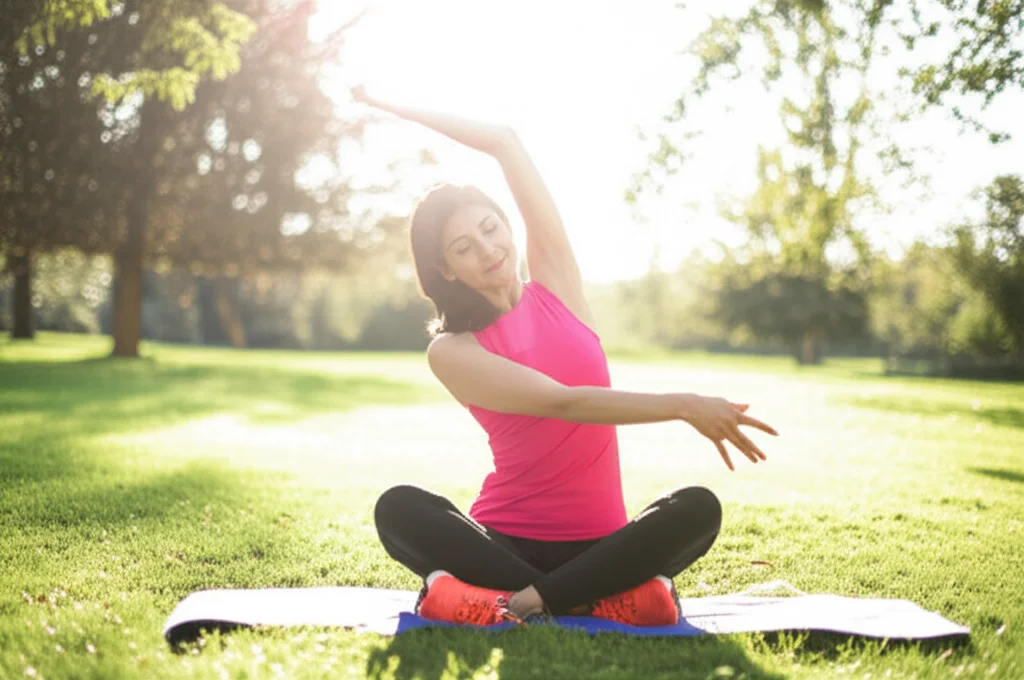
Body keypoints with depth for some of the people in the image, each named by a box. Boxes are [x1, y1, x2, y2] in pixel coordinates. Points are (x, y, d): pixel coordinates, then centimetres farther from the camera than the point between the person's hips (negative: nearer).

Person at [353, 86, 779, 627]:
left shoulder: (555, 284, 7)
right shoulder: (451, 351, -2)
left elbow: (504, 142, 6)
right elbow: (560, 401, -19)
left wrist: (392, 107, 11)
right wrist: (682, 405, -28)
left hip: (597, 543, 2)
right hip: (506, 540, -2)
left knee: (698, 507, -28)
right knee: (398, 507, -31)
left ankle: (518, 602, -31)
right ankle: (600, 601, -34)